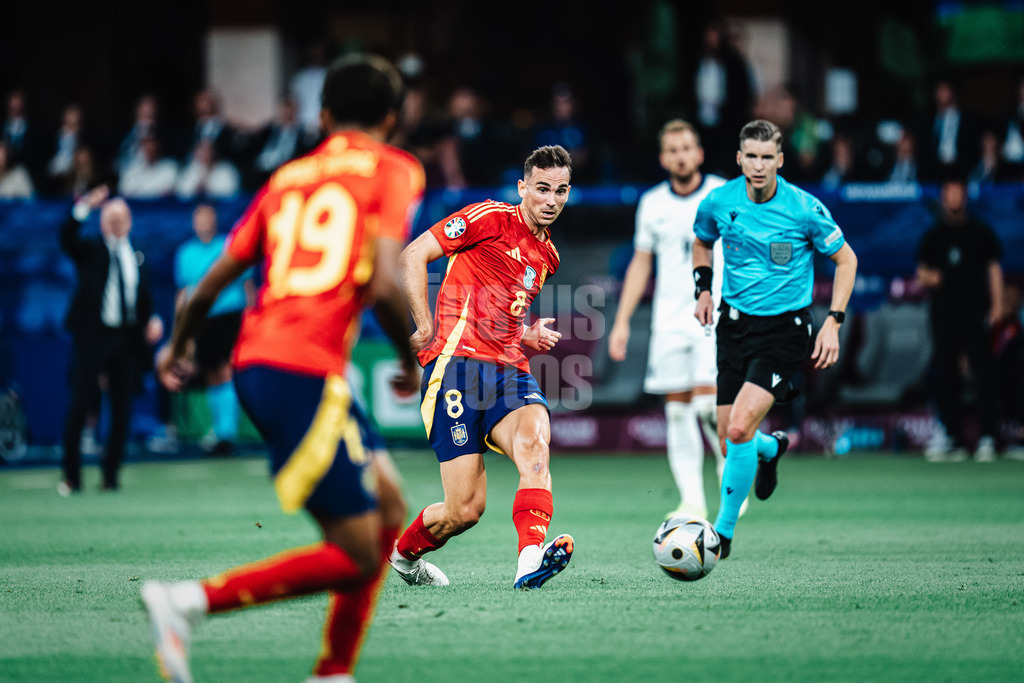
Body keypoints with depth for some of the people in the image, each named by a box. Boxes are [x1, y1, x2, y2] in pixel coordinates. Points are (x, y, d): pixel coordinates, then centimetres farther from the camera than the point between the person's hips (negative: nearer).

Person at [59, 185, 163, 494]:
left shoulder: (136, 259, 15)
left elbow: (145, 300, 17)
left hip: (127, 338, 4)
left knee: (122, 408, 3)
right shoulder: (90, 251, 5)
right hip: (93, 335, -4)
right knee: (80, 403, -5)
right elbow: (67, 237, -14)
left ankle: (110, 476, 11)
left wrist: (152, 322, -2)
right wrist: (84, 208, -27)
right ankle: (71, 476, 2)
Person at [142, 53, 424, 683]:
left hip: (257, 363, 8)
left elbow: (212, 284, 17)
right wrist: (411, 360, 3)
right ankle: (188, 601, -13)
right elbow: (384, 286, -14)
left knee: (388, 508, 18)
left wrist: (177, 348, 36)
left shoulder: (288, 177, 19)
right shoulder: (394, 170, 2)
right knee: (357, 556, -4)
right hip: (307, 373, -8)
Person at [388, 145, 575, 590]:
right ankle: (402, 553, 23)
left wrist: (529, 338, 14)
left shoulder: (547, 255, 22)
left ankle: (531, 559, -44)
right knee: (466, 509, -9)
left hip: (509, 370, 6)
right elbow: (413, 256, -5)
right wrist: (426, 327, -12)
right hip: (458, 364, -6)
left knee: (533, 438, -29)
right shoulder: (491, 219, -2)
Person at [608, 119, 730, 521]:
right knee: (677, 410, -1)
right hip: (670, 318, 3)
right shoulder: (652, 204, 8)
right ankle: (692, 502, 1)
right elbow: (641, 262, 14)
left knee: (707, 401, -17)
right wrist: (622, 321, 9)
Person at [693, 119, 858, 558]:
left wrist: (833, 322, -7)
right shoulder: (718, 203, -3)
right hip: (734, 325, 4)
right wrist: (703, 290, 5)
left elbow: (845, 260, 1)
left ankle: (724, 530, -5)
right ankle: (771, 448, 43)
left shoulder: (805, 209, -12)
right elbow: (702, 244, 20)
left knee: (739, 428, -20)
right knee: (728, 440, 5)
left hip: (785, 329, -4)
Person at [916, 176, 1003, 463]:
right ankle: (953, 441, 7)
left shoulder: (981, 233, 8)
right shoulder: (934, 236, 13)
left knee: (983, 376, -10)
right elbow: (922, 272, 14)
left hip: (975, 314, -3)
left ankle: (987, 438, -9)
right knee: (946, 378, 2)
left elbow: (994, 268, 7)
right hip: (943, 315, 3)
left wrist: (997, 304, -3)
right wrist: (928, 278, -10)